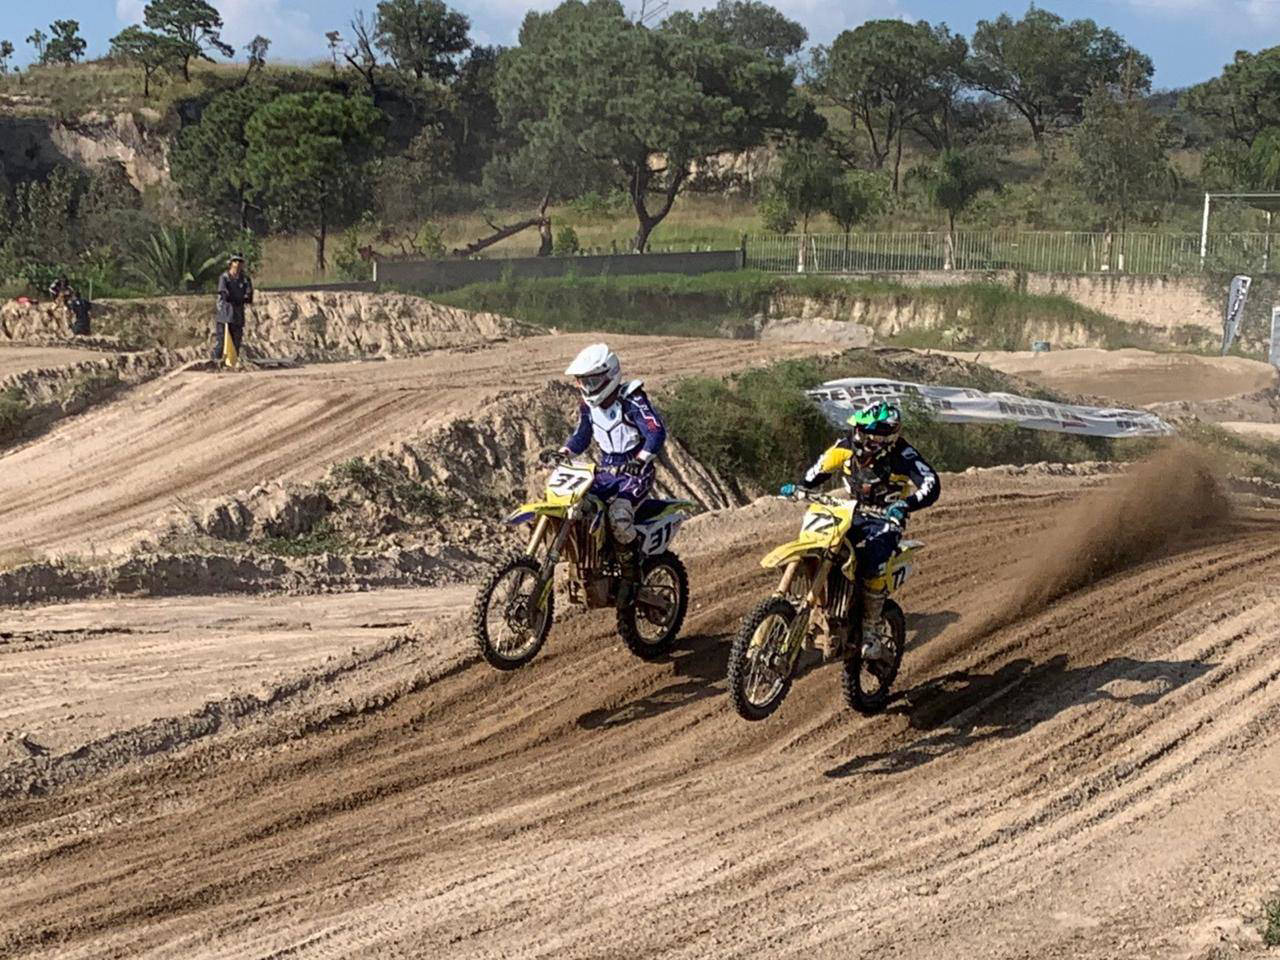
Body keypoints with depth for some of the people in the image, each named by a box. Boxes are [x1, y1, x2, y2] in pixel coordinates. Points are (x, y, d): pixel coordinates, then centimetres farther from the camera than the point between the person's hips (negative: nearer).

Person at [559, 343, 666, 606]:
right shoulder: (588, 406, 8)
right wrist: (562, 454, 1)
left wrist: (639, 460, -35)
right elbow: (581, 437, 20)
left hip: (635, 473, -7)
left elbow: (656, 432, -22)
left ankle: (632, 577, -18)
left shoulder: (632, 401, -14)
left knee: (619, 516, -34)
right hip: (606, 473, 7)